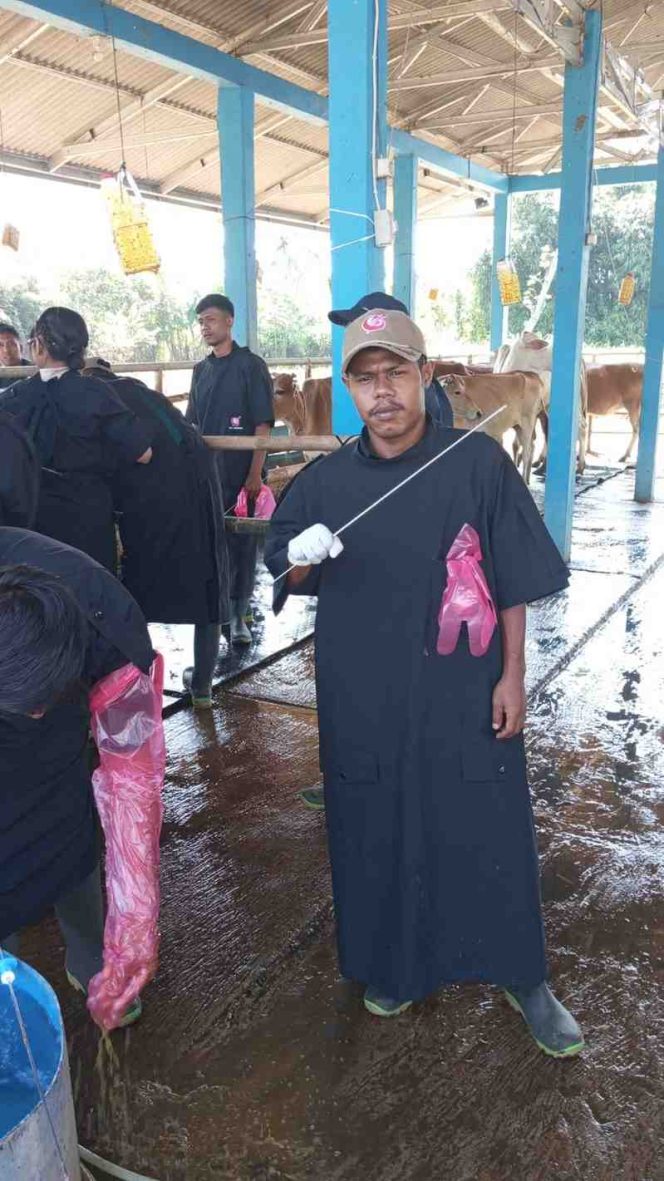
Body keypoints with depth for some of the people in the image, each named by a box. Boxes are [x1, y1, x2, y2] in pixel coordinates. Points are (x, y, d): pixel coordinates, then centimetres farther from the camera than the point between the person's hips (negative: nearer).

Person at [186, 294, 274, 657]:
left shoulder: (251, 366, -5)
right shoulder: (201, 370, 12)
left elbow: (263, 425, -9)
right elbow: (191, 424, 17)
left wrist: (255, 473, -15)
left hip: (241, 474, -5)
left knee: (241, 542, 3)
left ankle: (238, 613, 15)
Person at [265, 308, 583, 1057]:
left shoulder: (478, 463, -9)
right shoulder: (325, 482, -1)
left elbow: (513, 582, -4)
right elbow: (291, 577, 9)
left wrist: (512, 676, -5)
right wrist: (300, 563, -14)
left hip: (464, 693, -2)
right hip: (363, 698, 2)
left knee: (488, 834, 9)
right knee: (378, 835, 14)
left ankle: (523, 978, 32)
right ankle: (392, 965, 39)